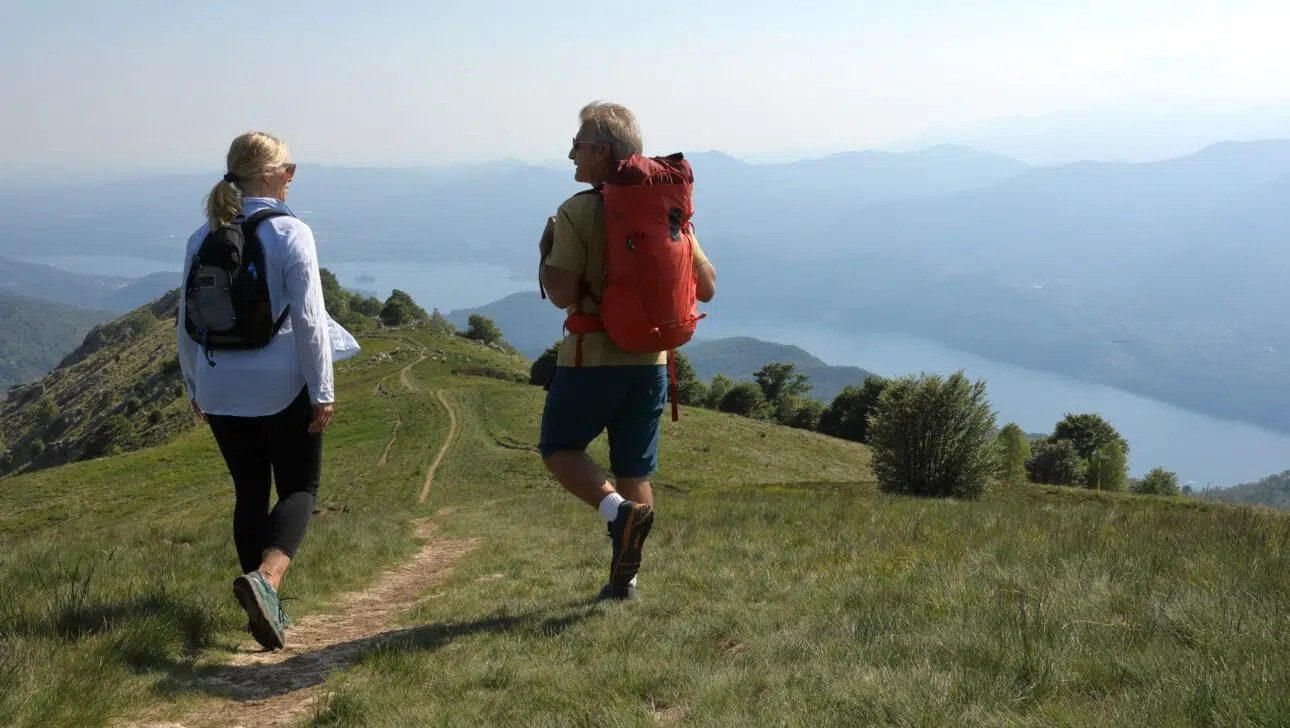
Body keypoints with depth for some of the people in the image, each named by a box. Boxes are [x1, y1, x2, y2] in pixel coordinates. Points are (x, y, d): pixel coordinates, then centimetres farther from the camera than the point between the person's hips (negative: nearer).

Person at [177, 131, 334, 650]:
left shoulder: (201, 240, 4)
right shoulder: (290, 234, -12)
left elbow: (187, 323, 9)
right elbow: (309, 319, -13)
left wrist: (195, 389, 19)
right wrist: (322, 392, -8)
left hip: (220, 393, 5)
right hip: (282, 389, -5)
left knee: (249, 492, 16)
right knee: (299, 488, 6)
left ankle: (263, 605, 21)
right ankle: (266, 577, -19)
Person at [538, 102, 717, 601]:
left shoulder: (577, 213, -12)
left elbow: (562, 294, -18)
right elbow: (706, 288, 6)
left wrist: (546, 250, 0)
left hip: (592, 359, -5)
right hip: (650, 361, 5)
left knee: (559, 448, 15)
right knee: (635, 473, 14)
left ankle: (617, 508, -10)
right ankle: (623, 579, 18)